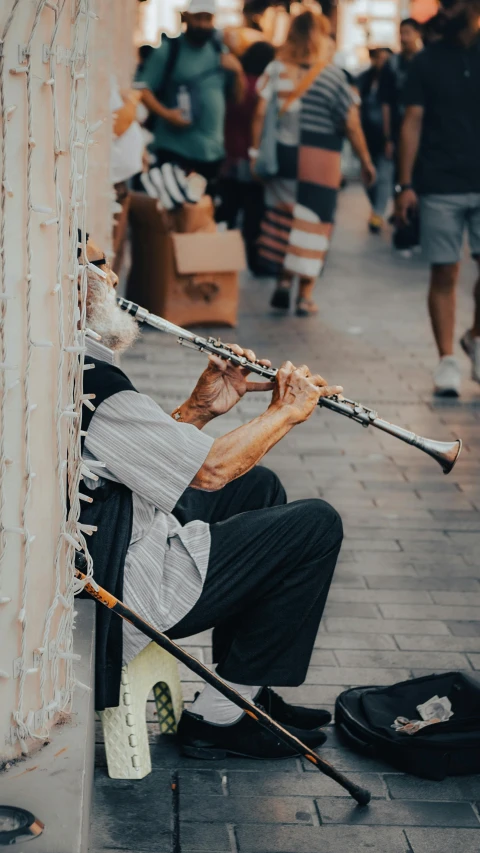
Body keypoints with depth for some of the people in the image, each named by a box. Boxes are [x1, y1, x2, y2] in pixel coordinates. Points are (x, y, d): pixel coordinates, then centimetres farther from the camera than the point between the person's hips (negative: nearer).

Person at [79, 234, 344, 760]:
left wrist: (199, 410, 3)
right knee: (316, 525, -4)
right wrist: (287, 411, -4)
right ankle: (219, 716, 7)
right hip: (123, 591, -11)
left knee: (258, 485, 23)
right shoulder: (86, 378, -25)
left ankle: (246, 691, 26)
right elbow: (211, 471, -19)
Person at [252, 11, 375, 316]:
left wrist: (256, 152, 2)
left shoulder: (276, 69, 1)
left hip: (282, 155, 3)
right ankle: (306, 296, 6)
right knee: (313, 224, 4)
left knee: (282, 221, 16)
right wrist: (366, 161, 4)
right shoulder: (332, 74, -6)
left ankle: (283, 282, 9)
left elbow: (260, 113, -4)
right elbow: (351, 124, -5)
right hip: (320, 160, -3)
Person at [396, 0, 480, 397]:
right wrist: (406, 183, -4)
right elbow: (413, 123, 3)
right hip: (440, 187, 0)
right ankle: (447, 360, 8)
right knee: (444, 274, 1)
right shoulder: (428, 62, 5)